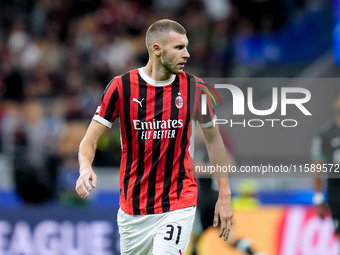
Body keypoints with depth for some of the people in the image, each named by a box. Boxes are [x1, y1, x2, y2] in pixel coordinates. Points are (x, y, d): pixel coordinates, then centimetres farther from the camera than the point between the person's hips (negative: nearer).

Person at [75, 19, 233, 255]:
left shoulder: (194, 88, -3)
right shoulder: (122, 87, -7)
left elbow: (214, 139, 10)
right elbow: (90, 140, -5)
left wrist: (225, 195, 7)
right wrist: (85, 168, -27)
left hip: (177, 206, -1)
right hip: (132, 208, 1)